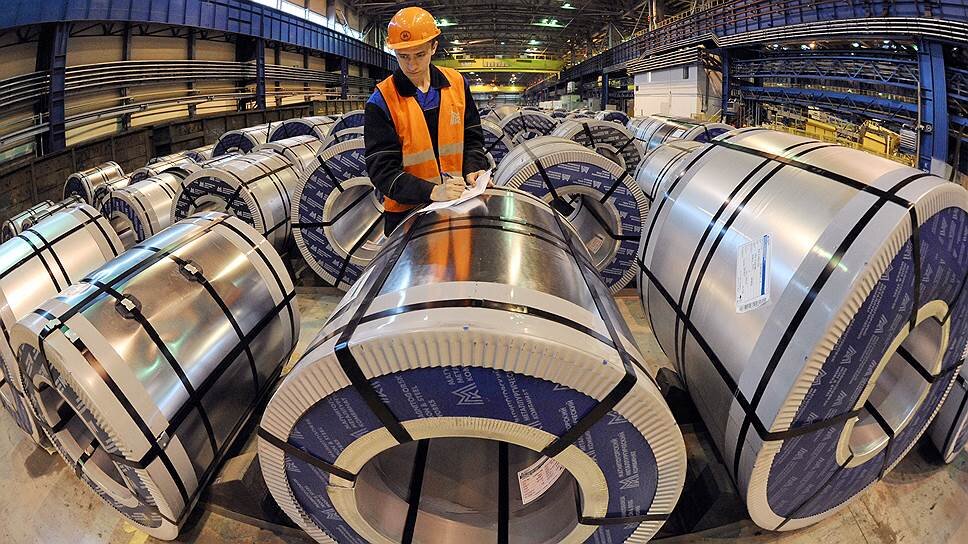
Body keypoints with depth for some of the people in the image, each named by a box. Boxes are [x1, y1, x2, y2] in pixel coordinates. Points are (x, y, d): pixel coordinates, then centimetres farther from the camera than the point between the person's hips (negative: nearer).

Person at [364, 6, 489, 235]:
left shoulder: (457, 83, 0)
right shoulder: (381, 102, -12)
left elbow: (472, 137, 10)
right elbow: (382, 170, -17)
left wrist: (473, 169, -11)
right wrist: (432, 192, -30)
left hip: (458, 206, 3)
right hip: (406, 212, -3)